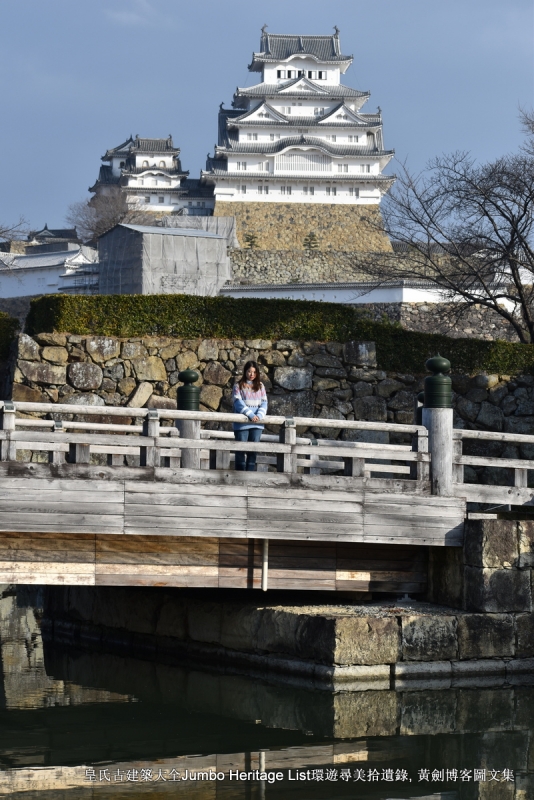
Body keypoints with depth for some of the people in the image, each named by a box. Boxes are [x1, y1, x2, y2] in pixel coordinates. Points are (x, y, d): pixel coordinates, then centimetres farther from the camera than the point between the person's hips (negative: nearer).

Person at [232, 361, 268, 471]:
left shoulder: (260, 386, 13)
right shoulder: (239, 386, 2)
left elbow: (264, 403, 6)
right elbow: (238, 403, -9)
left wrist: (259, 416, -13)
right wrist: (251, 415, -20)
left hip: (257, 424, 3)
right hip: (242, 423, -3)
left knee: (253, 450, 3)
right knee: (241, 450, -1)